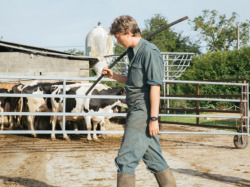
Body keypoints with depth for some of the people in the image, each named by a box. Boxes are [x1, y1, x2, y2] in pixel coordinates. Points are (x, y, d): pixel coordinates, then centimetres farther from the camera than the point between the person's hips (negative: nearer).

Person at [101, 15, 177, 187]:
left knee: (125, 160, -9)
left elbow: (155, 86, -18)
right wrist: (113, 76, 15)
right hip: (136, 112, 10)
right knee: (154, 158, 14)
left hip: (143, 113, -10)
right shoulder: (133, 52, 15)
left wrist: (153, 119, -20)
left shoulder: (149, 52, -14)